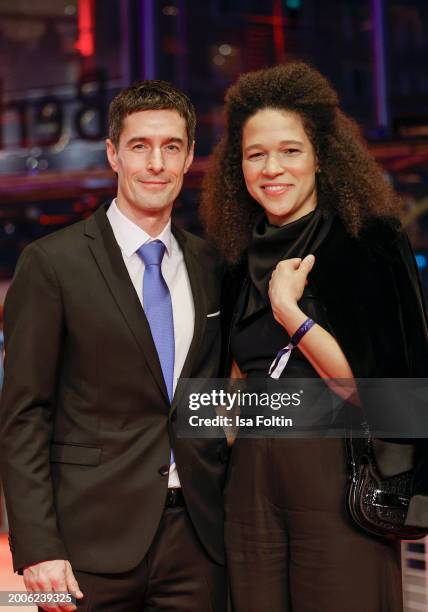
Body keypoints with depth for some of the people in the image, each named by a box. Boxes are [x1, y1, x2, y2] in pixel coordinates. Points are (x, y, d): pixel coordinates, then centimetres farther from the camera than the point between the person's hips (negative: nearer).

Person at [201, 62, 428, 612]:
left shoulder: (369, 243, -6)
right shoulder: (245, 262, 11)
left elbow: (370, 384, -14)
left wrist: (289, 310, -14)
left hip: (339, 477, -5)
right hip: (252, 478, 5)